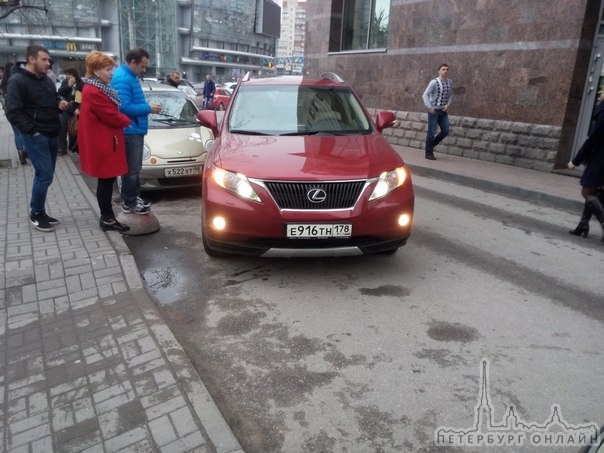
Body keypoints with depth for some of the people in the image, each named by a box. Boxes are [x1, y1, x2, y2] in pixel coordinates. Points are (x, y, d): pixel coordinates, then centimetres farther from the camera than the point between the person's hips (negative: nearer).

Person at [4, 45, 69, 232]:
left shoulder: (47, 80, 14)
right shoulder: (17, 81, -9)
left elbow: (54, 99, 29)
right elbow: (13, 112, -13)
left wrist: (59, 104, 5)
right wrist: (32, 131, -17)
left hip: (51, 135, 8)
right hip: (36, 136, -8)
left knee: (45, 175, 11)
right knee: (45, 175, -11)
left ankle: (41, 212, 21)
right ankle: (36, 214, 5)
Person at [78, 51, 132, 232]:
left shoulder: (99, 88, 14)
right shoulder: (94, 92, -20)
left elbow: (110, 112, 18)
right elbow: (111, 116, -19)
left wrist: (123, 120, 2)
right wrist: (127, 121, -2)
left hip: (105, 140, 11)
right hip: (102, 142, -11)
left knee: (107, 179, 14)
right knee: (106, 180, -2)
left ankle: (107, 216, 23)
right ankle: (107, 219, 7)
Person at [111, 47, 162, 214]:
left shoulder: (130, 77, 15)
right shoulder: (122, 78, -17)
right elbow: (124, 107, -25)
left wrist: (147, 107, 9)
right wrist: (148, 108, -18)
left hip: (135, 130, 11)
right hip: (130, 131, -11)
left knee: (134, 168, 17)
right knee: (131, 169, -3)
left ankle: (134, 198, 27)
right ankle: (129, 203, 5)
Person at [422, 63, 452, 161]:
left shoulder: (450, 82, 7)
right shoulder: (434, 82, -11)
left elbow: (450, 95, 16)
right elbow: (425, 95, -14)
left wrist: (447, 104, -1)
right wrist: (429, 107, -22)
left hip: (443, 111, 6)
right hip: (434, 110, -6)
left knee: (445, 131, 4)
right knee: (432, 132, -2)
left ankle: (431, 145, 25)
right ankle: (429, 153, 8)